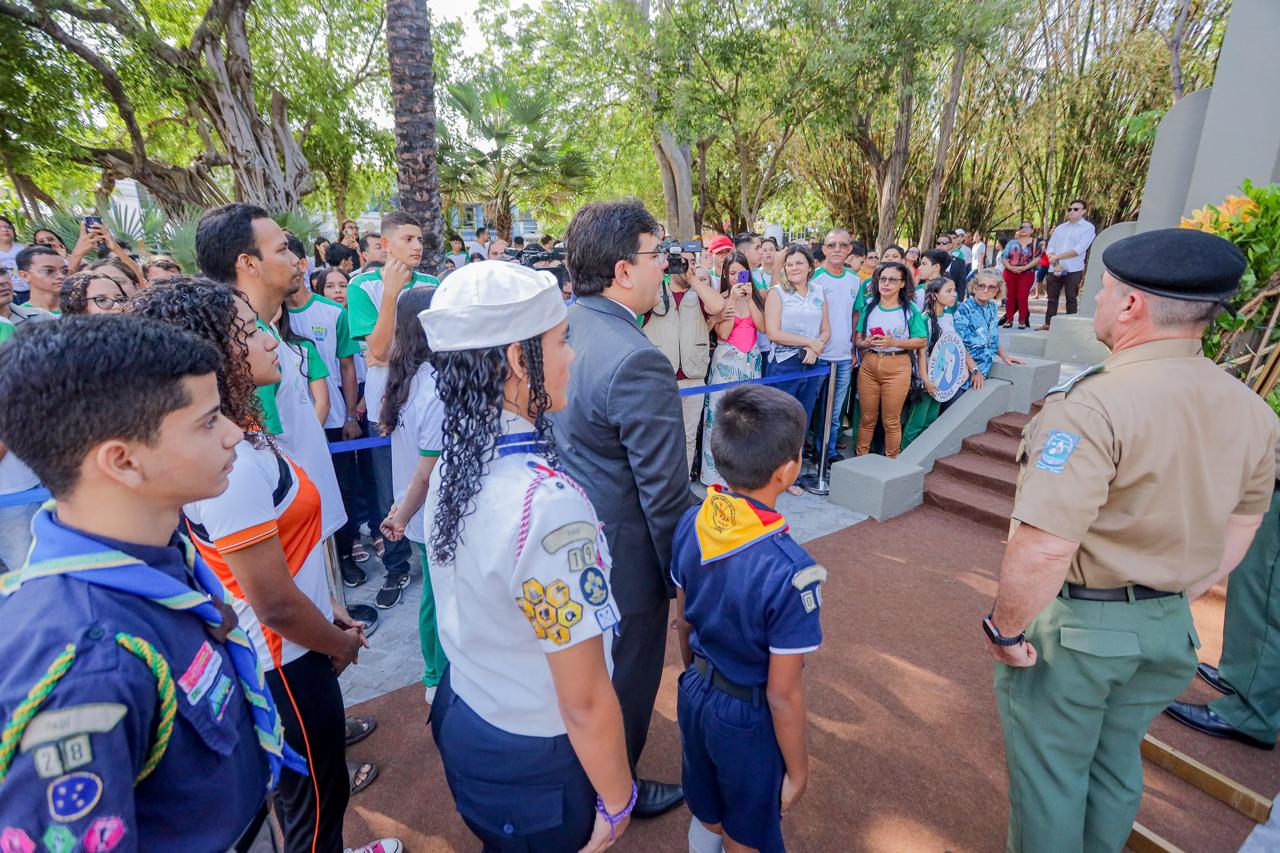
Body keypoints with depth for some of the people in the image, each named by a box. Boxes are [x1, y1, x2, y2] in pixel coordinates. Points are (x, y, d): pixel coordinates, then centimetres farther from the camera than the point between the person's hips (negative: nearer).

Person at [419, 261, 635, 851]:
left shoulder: (452, 463, -9)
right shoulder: (548, 503, -35)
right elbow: (585, 703, -26)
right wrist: (617, 803, -10)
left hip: (461, 715, 6)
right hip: (532, 763, -6)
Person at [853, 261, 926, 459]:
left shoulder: (910, 309, 0)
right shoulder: (869, 307, 8)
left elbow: (922, 340, -3)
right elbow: (857, 339, 9)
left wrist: (894, 342, -15)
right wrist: (866, 343, -13)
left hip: (897, 366, -3)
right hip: (868, 364, 3)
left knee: (891, 421, 4)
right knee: (866, 418, 10)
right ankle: (860, 458, 22)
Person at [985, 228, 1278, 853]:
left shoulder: (1092, 405, -27)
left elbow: (1044, 548, -33)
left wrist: (1005, 628, -18)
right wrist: (1173, 600, 20)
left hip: (1072, 623, -7)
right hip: (1169, 628, 7)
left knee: (1049, 774, 15)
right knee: (1116, 765, 26)